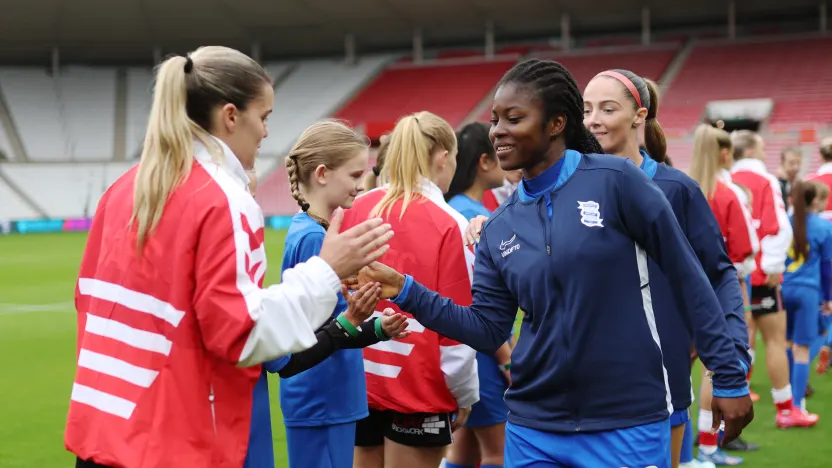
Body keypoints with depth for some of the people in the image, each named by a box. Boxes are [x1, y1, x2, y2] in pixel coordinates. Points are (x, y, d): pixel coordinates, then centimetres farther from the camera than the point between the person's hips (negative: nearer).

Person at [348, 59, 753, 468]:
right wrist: (407, 291, -5)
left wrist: (728, 376, -6)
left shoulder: (615, 179, -9)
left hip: (626, 427, -4)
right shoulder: (499, 227, 6)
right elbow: (486, 329, 5)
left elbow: (687, 278, -6)